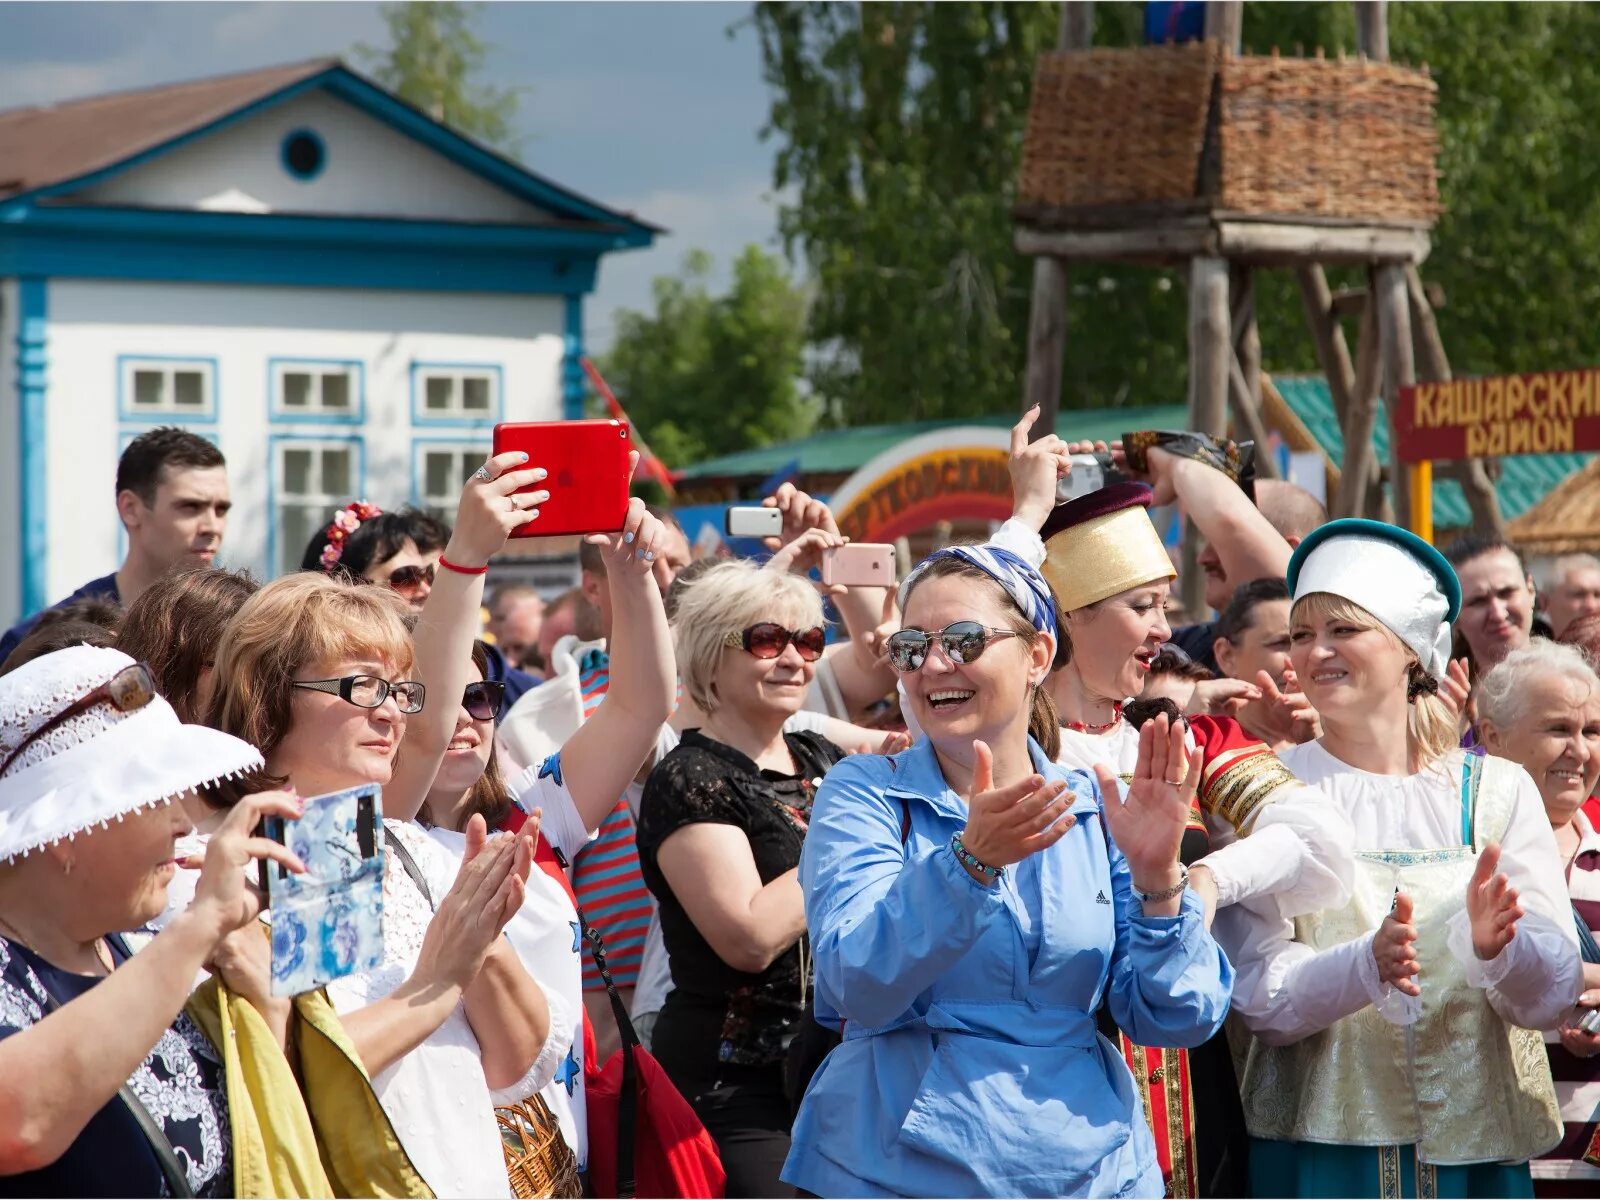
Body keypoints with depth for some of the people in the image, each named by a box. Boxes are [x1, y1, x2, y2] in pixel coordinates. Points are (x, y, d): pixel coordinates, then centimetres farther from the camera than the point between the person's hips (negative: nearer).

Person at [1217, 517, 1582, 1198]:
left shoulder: (1498, 790, 1)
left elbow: (1552, 999, -4)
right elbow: (1258, 998, -11)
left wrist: (1493, 947, -24)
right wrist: (1368, 965, -28)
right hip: (1321, 1145, -1)